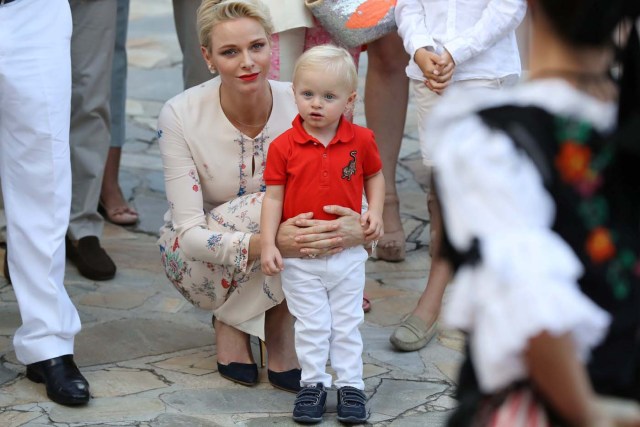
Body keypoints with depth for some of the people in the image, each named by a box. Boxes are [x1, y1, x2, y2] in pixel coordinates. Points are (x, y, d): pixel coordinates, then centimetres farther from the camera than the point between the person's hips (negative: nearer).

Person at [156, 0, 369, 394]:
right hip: (201, 259, -2)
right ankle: (229, 322, -9)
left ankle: (279, 328, -9)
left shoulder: (302, 108, -19)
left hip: (277, 270, 2)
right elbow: (190, 234, -26)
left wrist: (360, 228, -43)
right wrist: (265, 243, -45)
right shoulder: (180, 116, -23)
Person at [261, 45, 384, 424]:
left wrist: (375, 211, -4)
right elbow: (274, 196, -7)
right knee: (311, 326, 9)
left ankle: (351, 385, 21)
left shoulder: (361, 140, -6)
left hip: (348, 254, 1)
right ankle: (314, 383, 21)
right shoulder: (283, 146, -11)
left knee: (347, 325, 11)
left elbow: (375, 176, 11)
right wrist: (268, 244, -12)